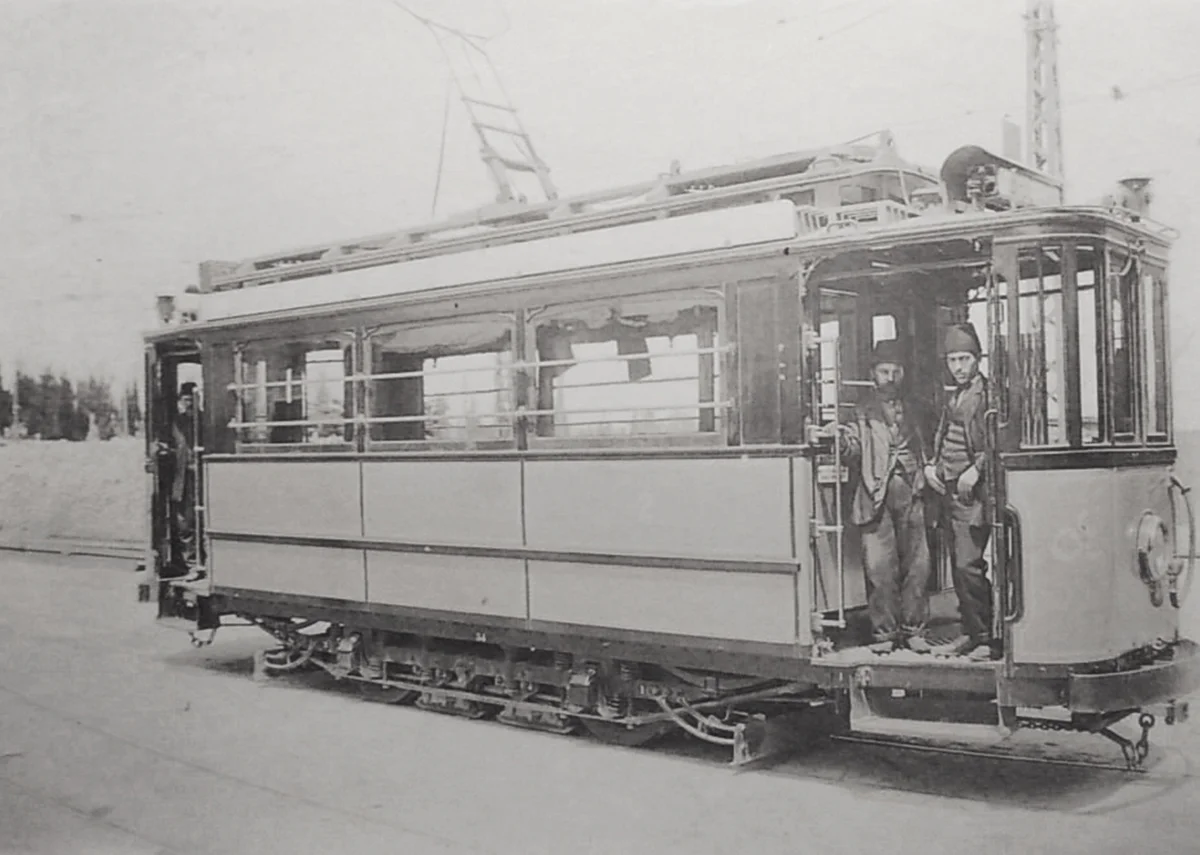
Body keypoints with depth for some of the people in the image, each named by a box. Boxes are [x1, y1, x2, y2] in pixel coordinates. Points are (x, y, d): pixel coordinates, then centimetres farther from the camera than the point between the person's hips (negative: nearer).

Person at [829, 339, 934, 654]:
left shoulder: (911, 409, 19)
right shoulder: (863, 410, 7)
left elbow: (924, 450, 25)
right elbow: (855, 448, -8)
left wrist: (928, 472, 9)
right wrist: (841, 436, -26)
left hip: (910, 491, 3)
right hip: (877, 494, -3)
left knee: (917, 563, 1)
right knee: (879, 566, -6)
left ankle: (913, 629, 12)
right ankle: (883, 631, 4)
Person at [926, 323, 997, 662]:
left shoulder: (986, 393, -7)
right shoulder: (953, 397, 19)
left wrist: (976, 470, -21)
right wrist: (931, 466, 10)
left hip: (974, 493, -8)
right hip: (950, 491, 8)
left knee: (969, 566, -11)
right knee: (958, 567, 10)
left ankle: (987, 638, -3)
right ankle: (970, 633, 17)